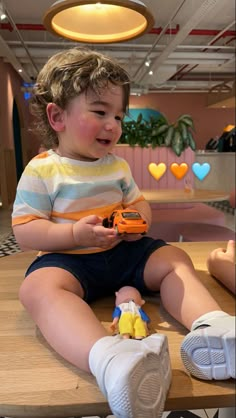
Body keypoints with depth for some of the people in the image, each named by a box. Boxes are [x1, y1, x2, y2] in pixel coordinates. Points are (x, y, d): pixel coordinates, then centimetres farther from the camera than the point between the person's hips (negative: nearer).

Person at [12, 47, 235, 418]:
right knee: (39, 287, -35)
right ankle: (108, 358, -59)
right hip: (67, 258, -5)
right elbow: (25, 231, -9)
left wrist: (138, 219, -9)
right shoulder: (41, 171, -7)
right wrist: (76, 234, -24)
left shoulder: (117, 166, 10)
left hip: (124, 252, 6)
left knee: (175, 259, -8)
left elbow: (138, 203, 17)